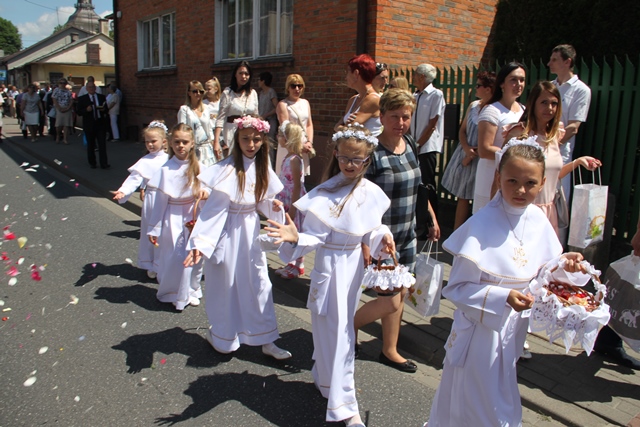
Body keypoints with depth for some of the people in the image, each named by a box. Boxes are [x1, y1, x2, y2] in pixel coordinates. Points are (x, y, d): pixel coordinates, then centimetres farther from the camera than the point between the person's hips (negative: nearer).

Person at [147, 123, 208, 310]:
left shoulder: (199, 168, -2)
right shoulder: (165, 170, -11)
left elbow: (209, 187, 7)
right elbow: (158, 201, -7)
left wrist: (205, 192, -18)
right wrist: (153, 229, -3)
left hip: (193, 219, 3)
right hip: (173, 220, -3)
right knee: (175, 259, -1)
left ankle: (191, 290, 33)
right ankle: (174, 294, 22)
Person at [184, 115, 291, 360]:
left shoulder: (262, 167, 1)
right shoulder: (228, 169, -19)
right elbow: (214, 208, -21)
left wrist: (272, 206, -11)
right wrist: (200, 242, -27)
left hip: (251, 232, 6)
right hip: (229, 233, -5)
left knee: (260, 284, 9)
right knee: (226, 285, 10)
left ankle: (266, 340, 22)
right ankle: (221, 337, 33)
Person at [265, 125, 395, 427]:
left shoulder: (372, 194, -1)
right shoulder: (324, 193, -15)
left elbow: (371, 232, 9)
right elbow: (315, 237, -17)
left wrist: (383, 237, -10)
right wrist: (296, 238, -35)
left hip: (354, 266, 5)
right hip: (329, 267, -5)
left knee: (340, 329, 20)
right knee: (336, 332, 1)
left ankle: (324, 376, 45)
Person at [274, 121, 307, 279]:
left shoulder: (294, 159, -21)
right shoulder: (288, 157, 7)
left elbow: (297, 185, -22)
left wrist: (292, 207, -21)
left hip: (294, 203, -9)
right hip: (286, 201, 9)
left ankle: (298, 266, 18)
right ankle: (293, 263, 31)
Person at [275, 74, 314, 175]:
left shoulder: (305, 103, 13)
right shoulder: (283, 105, -5)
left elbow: (309, 124, 11)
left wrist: (309, 142, -3)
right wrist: (300, 145, -13)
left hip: (304, 145, 5)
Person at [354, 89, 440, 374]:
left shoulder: (411, 146, 4)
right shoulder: (372, 152, -18)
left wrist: (431, 220, 19)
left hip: (407, 235, 7)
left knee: (398, 295, 16)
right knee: (389, 302, -3)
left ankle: (389, 350, 33)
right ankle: (347, 326, 24)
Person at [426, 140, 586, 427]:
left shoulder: (538, 221, -3)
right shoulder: (482, 224, -22)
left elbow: (538, 272, 8)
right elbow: (457, 288, -21)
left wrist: (561, 265, -10)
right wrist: (503, 297, -31)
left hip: (513, 327, 7)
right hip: (481, 329, -6)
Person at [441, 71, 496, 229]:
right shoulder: (473, 105, 6)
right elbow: (462, 130, 8)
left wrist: (473, 154, -14)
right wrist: (467, 149, -9)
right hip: (465, 155, 6)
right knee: (462, 196, 12)